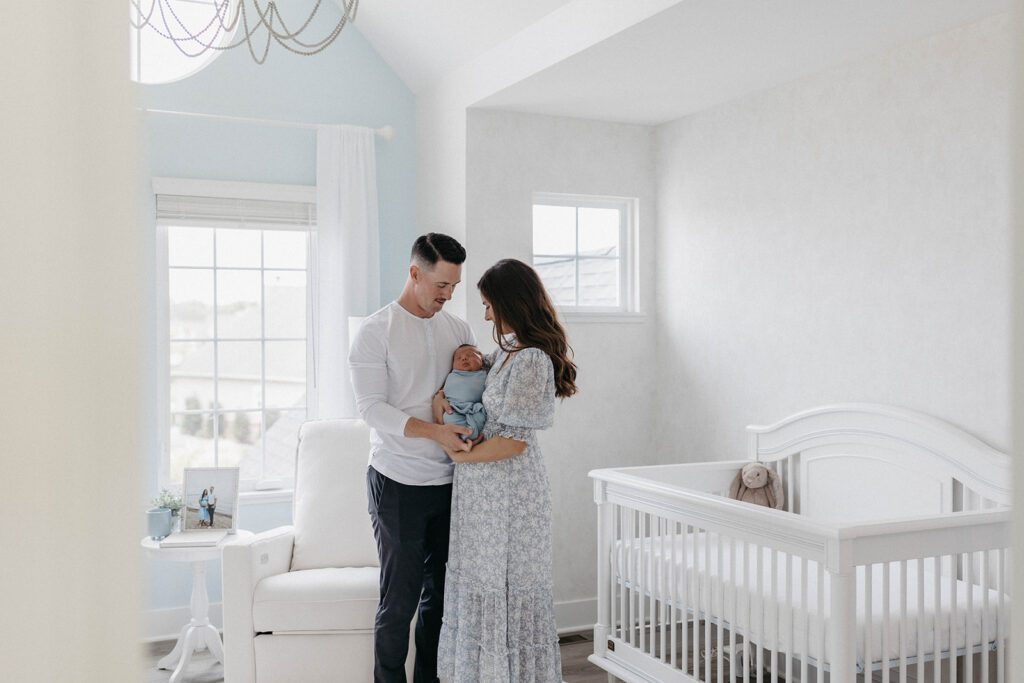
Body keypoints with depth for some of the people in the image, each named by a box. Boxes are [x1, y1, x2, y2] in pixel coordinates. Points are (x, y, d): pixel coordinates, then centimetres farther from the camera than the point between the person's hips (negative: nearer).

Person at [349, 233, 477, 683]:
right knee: (399, 598, -1)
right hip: (399, 483, -5)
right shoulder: (376, 332, -7)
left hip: (449, 482, 5)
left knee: (441, 593, 12)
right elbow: (371, 407, -14)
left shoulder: (458, 330, 9)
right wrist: (434, 431, -24)